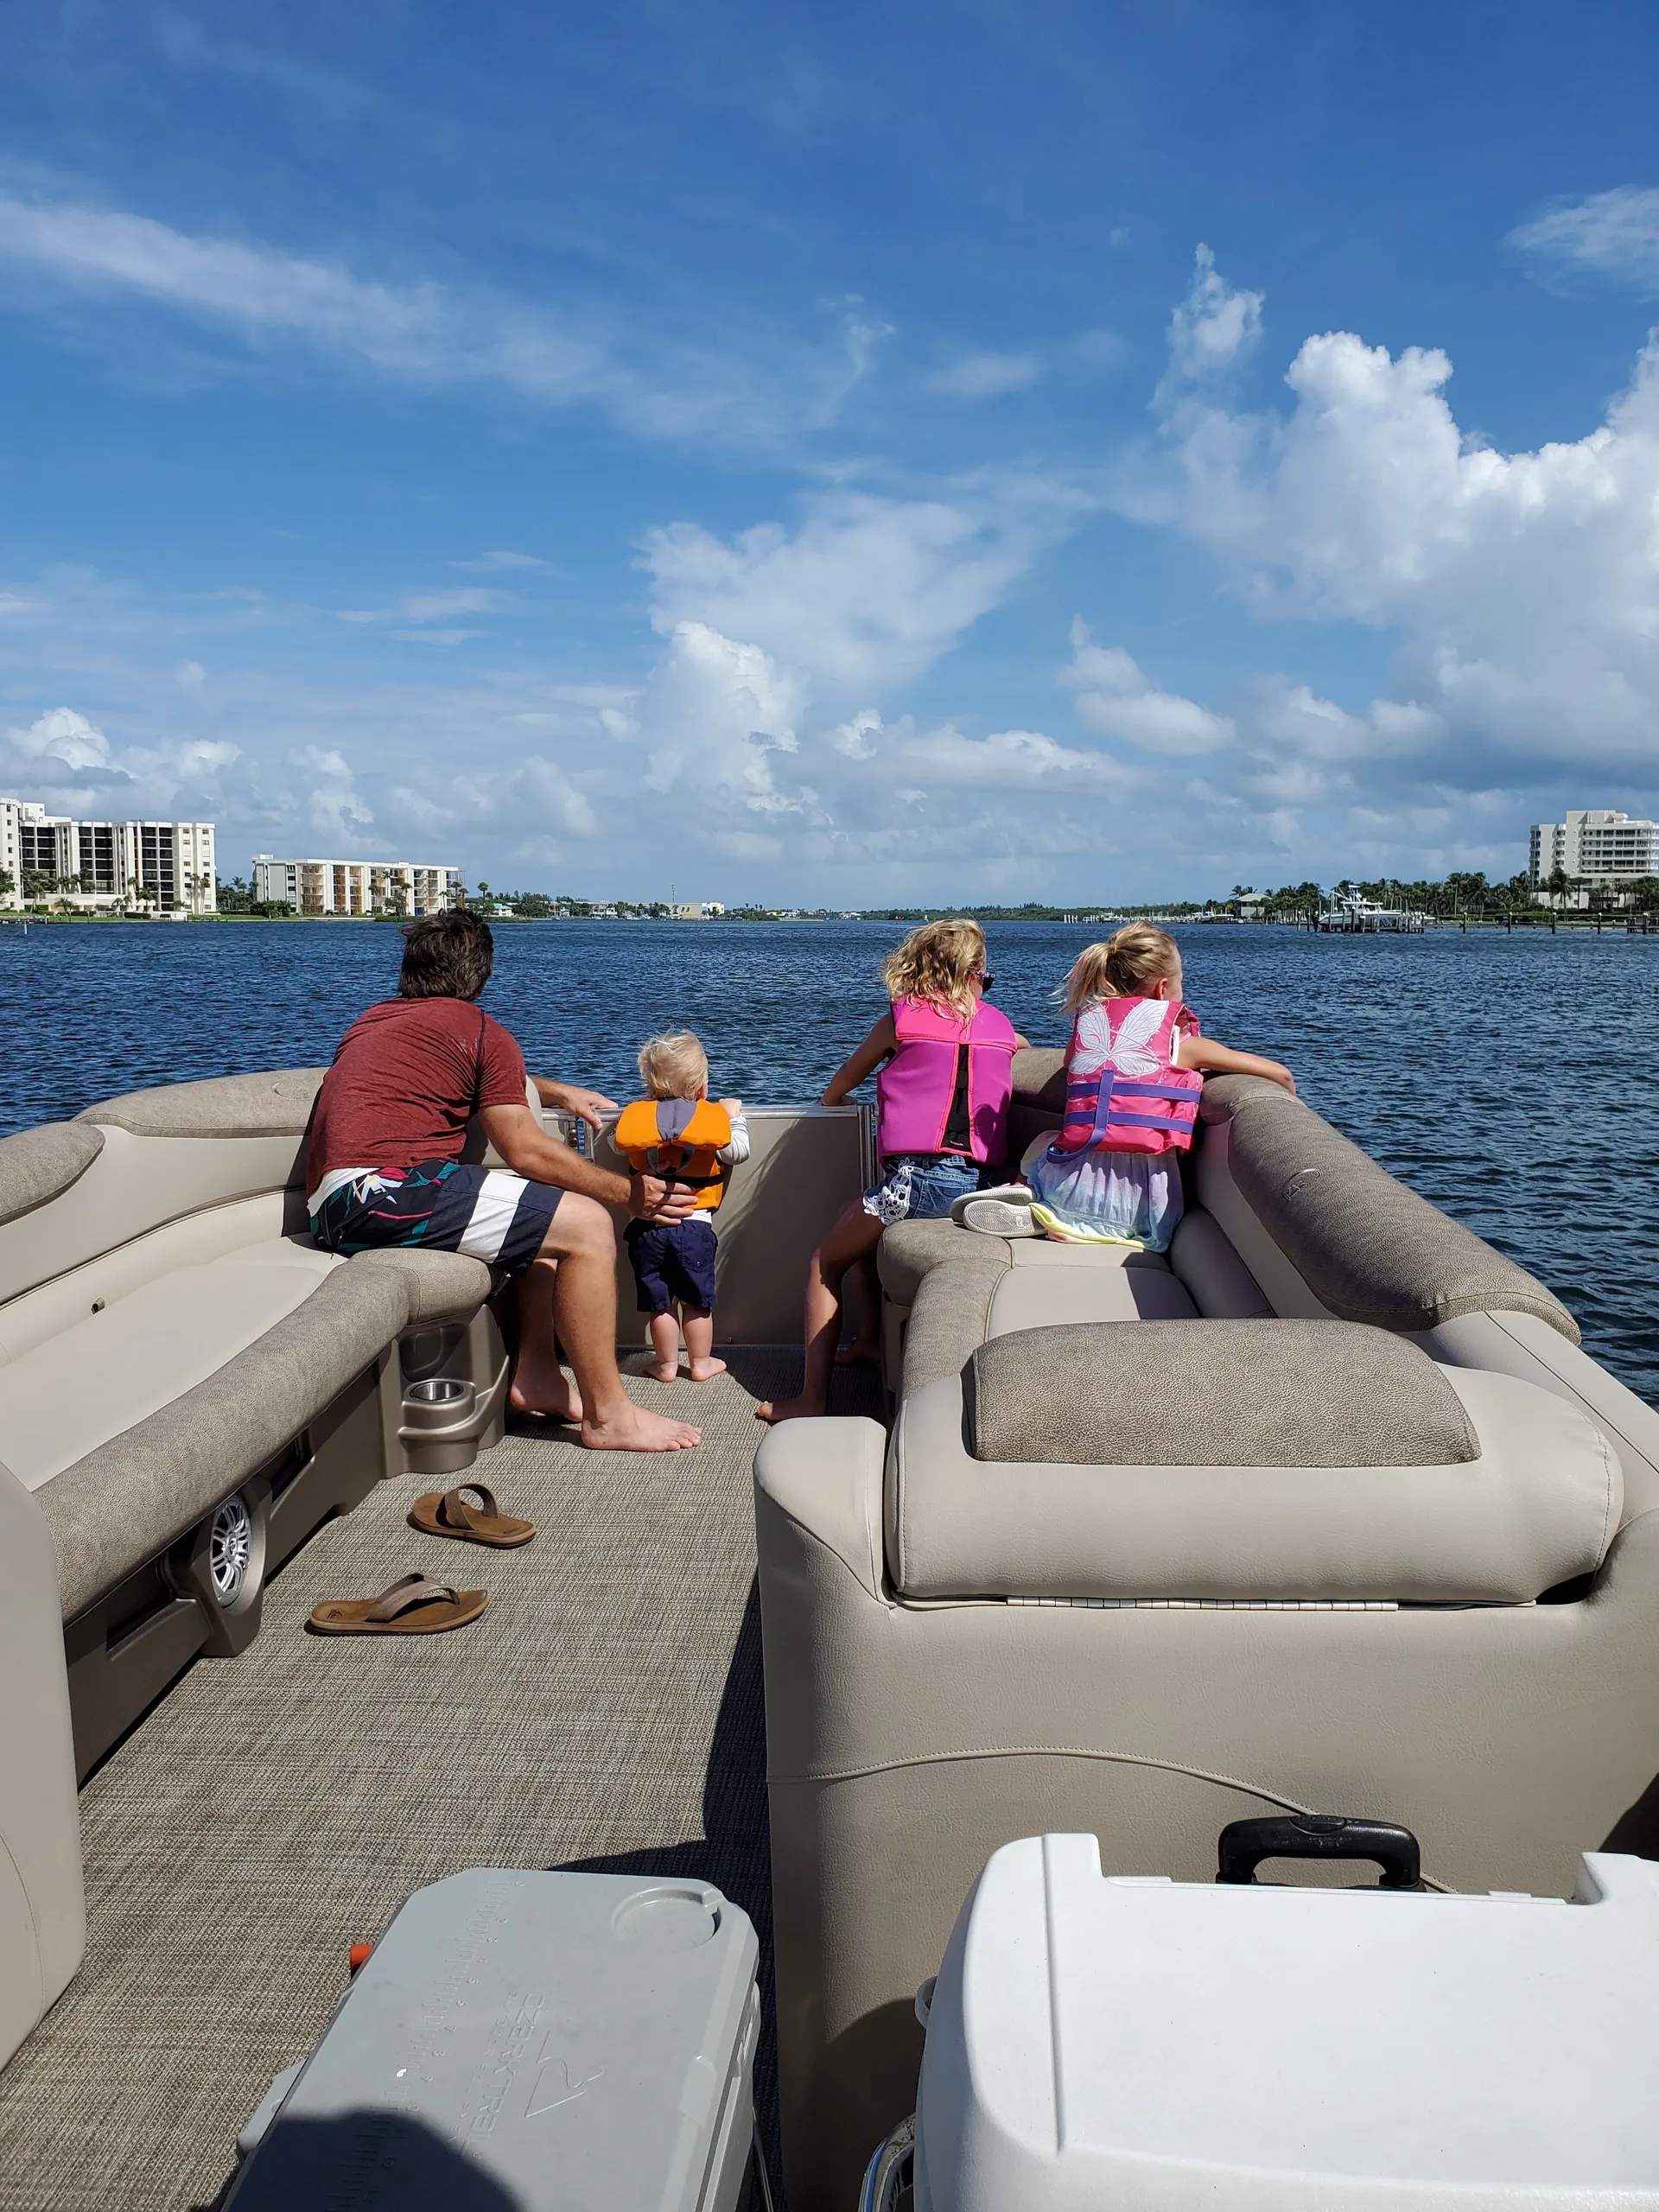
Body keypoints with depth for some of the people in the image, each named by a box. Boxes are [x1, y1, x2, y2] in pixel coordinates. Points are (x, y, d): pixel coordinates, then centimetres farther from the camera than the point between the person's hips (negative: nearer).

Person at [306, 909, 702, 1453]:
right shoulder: (480, 1030, 2)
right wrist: (629, 1193, 5)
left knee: (546, 1209, 20)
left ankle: (536, 1375, 14)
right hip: (388, 1185, -9)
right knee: (587, 1226, -11)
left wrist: (559, 1093, 44)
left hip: (333, 1212, 9)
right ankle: (609, 1416, -8)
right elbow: (525, 1152, -3)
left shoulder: (374, 1020, 27)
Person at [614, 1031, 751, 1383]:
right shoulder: (713, 1117, -6)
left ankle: (667, 1365, 20)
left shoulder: (637, 1114, 0)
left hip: (648, 1229, 1)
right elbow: (738, 1153, 2)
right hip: (695, 1226, -1)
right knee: (697, 1301, 13)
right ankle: (701, 1363, 21)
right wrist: (734, 1116, 17)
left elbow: (616, 1142, 15)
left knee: (660, 1303, 11)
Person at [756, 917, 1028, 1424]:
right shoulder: (1002, 1026, 13)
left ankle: (813, 1396, 4)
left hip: (918, 1174, -6)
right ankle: (869, 1338, 41)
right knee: (865, 1233, 33)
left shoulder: (901, 1019, 6)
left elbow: (839, 1085, 21)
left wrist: (833, 1098, 42)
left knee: (824, 1265, 10)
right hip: (982, 1180, 6)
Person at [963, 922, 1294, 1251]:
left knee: (1042, 1146, 37)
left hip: (1074, 1183, 4)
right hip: (1140, 1197, -4)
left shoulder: (1088, 1020, 9)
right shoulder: (1180, 1042, 0)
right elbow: (1281, 1075, 3)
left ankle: (1027, 1195, 1)